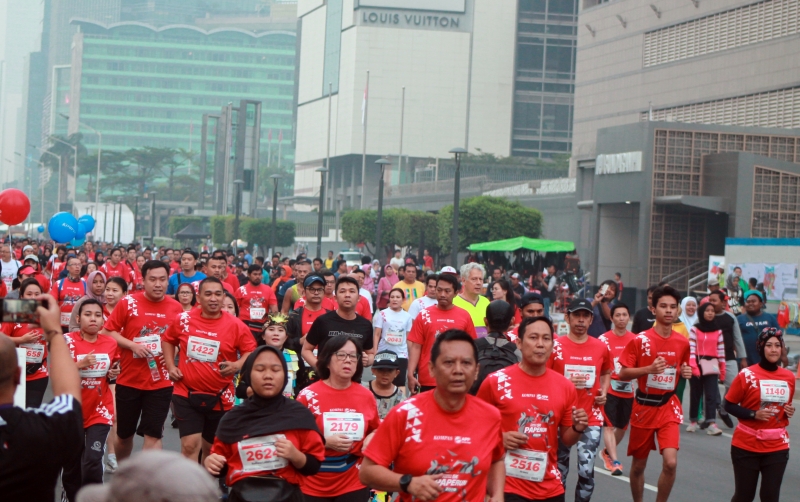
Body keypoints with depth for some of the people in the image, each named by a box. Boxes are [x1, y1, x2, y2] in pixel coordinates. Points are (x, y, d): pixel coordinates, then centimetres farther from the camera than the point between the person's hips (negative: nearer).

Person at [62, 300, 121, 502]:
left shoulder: (110, 343, 0)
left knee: (92, 462, -14)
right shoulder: (68, 341, -10)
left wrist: (114, 373, -3)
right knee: (71, 463, 12)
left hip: (100, 411, 1)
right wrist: (80, 364, -29)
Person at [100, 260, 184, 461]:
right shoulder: (128, 303, -7)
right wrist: (133, 345, -18)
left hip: (160, 383, 0)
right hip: (128, 380, 0)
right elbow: (108, 332, -4)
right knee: (124, 433, 14)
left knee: (153, 435, -4)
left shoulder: (176, 308, 0)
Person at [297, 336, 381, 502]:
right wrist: (326, 442, -18)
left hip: (354, 485, 2)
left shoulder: (366, 396, 2)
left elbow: (375, 430, 18)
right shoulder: (308, 395, -8)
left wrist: (372, 438, -4)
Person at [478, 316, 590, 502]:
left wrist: (577, 429, -8)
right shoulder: (496, 382, -7)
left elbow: (566, 439, 13)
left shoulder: (565, 386, 3)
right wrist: (499, 438, -14)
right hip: (508, 486, -4)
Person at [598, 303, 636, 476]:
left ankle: (607, 452, 36)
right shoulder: (604, 339, -6)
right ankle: (615, 461, -15)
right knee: (609, 426, -13)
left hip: (628, 390, 4)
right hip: (609, 389, -4)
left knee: (622, 427, 14)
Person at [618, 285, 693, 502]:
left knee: (671, 462, -16)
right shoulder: (640, 340, -11)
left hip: (669, 406, 1)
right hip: (644, 406, -1)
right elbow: (623, 373, -9)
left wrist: (685, 372, -5)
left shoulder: (683, 343, 0)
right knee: (638, 465, 11)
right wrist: (649, 369, -24)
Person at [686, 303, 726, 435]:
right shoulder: (695, 329, 1)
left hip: (711, 366, 1)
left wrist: (722, 371, 7)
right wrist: (693, 366, -17)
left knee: (711, 395, -10)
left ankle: (712, 424, -18)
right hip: (697, 365, -1)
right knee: (695, 395, 8)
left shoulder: (718, 331, 9)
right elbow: (691, 349, -6)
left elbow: (721, 352, 9)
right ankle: (693, 421, 21)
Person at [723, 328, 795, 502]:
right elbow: (729, 405, -5)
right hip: (747, 446, -3)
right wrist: (753, 414, -19)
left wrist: (789, 412, -3)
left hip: (777, 447, 3)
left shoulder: (789, 377, 4)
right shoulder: (747, 375, -10)